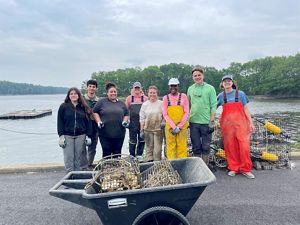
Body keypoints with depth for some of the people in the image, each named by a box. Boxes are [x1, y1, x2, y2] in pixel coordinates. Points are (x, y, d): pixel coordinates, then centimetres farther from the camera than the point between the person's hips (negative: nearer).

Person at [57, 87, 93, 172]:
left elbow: (88, 122, 7)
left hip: (81, 136, 1)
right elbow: (60, 122, 1)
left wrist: (88, 136, 2)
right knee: (69, 158, 0)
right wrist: (61, 135, -7)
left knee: (78, 158, 7)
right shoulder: (63, 107, 3)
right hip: (67, 136, -1)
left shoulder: (84, 107, 7)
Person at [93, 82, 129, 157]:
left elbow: (126, 114, 20)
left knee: (117, 153, 9)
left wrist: (125, 121, 2)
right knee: (106, 153, 3)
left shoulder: (121, 103, 14)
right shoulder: (102, 102, 3)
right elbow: (95, 112, 4)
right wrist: (99, 122, -7)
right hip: (105, 134, -3)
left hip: (119, 134, 3)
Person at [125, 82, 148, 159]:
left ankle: (139, 155, 21)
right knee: (132, 140, 4)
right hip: (133, 123, -1)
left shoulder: (145, 98, 5)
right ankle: (132, 155, 17)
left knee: (142, 140, 6)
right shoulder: (129, 98, 5)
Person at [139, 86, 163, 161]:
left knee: (158, 148, -1)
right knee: (149, 147, 6)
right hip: (147, 129, 2)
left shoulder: (161, 103, 4)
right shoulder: (145, 104, 9)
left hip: (158, 129, -2)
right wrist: (142, 130, 4)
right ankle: (149, 161, 13)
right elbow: (142, 118, 9)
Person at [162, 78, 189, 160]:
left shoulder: (183, 96, 6)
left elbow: (186, 113, 2)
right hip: (169, 126, 1)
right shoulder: (165, 98, 7)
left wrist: (179, 126, -8)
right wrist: (173, 126, -8)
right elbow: (165, 114, 2)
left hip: (182, 126, 0)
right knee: (170, 146, 1)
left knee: (182, 146, -1)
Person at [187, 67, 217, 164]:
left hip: (206, 122, -3)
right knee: (196, 147, 11)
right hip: (193, 122, 3)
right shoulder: (190, 89, 10)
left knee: (206, 147, 6)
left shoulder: (210, 88, -1)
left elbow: (213, 106, -4)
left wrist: (212, 121, -10)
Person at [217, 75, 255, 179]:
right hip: (227, 124, 1)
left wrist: (251, 123, 1)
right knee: (230, 146, 2)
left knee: (244, 146, -5)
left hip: (240, 123, -1)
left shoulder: (240, 94, 4)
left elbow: (246, 109, 5)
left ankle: (245, 169, 8)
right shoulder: (221, 96, 7)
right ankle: (233, 168, 16)